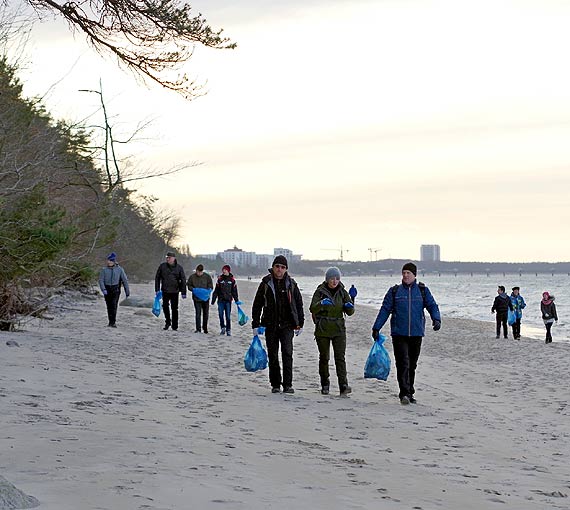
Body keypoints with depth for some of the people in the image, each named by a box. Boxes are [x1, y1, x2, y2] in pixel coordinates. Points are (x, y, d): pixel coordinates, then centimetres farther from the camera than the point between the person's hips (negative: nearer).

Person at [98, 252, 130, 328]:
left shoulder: (119, 269, 1)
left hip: (115, 289, -2)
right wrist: (103, 289, -17)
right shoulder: (104, 270, 3)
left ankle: (113, 322, -18)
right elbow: (101, 280, -2)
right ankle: (110, 321, 19)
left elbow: (125, 280, 6)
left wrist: (127, 291, 6)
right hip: (107, 290, 2)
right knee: (109, 306, 7)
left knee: (114, 305, -16)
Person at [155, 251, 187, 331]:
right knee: (165, 306, -7)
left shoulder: (179, 268, 0)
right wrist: (157, 289, 3)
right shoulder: (162, 266, 2)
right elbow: (157, 278, 8)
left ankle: (174, 326, 8)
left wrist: (183, 293, -2)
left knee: (174, 309, 2)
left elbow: (183, 280, 2)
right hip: (165, 291, 1)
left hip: (175, 291, -1)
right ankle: (167, 321, 15)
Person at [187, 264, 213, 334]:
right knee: (198, 313, -5)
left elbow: (211, 286, 1)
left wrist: (207, 291, -18)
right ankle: (198, 328, -1)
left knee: (206, 313, 11)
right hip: (196, 298, -1)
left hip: (205, 298, 1)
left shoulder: (207, 276, -2)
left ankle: (205, 328, 26)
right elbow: (189, 286, 5)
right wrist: (193, 289, -15)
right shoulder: (192, 277, -2)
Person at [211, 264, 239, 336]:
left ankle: (228, 330, 4)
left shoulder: (232, 280, 4)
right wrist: (213, 299, 6)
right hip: (221, 300, 1)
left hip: (228, 300, -1)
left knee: (228, 316, -3)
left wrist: (236, 300, 3)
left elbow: (234, 291, 8)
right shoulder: (220, 279, 6)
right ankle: (222, 328, 14)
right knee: (221, 314, -2)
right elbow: (216, 290, 9)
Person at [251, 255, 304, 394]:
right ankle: (275, 385, 14)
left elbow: (299, 304, 13)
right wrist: (255, 324, 2)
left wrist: (300, 324, 10)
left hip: (287, 325, -1)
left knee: (287, 353, -12)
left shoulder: (291, 284, 5)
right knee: (272, 356, 5)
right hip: (270, 325, 1)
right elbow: (257, 305, 6)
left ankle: (288, 384, -11)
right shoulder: (266, 284, 2)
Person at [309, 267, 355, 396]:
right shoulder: (320, 291, -3)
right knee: (324, 357, 7)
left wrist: (349, 306, -23)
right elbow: (312, 309, -16)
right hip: (322, 330, -1)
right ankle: (325, 385, 22)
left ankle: (343, 386, -19)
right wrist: (321, 303, -36)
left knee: (340, 357, -11)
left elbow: (350, 312, 1)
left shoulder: (342, 292, 4)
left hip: (338, 329, 1)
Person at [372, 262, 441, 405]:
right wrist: (376, 328, 4)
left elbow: (432, 305, 3)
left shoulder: (422, 290, 9)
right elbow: (385, 309, 8)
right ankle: (404, 393, -16)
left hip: (416, 334, 2)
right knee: (403, 363, -13)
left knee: (412, 365, 10)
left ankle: (410, 393, 21)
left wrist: (436, 319, -17)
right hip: (399, 334, -2)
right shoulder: (395, 291, 7)